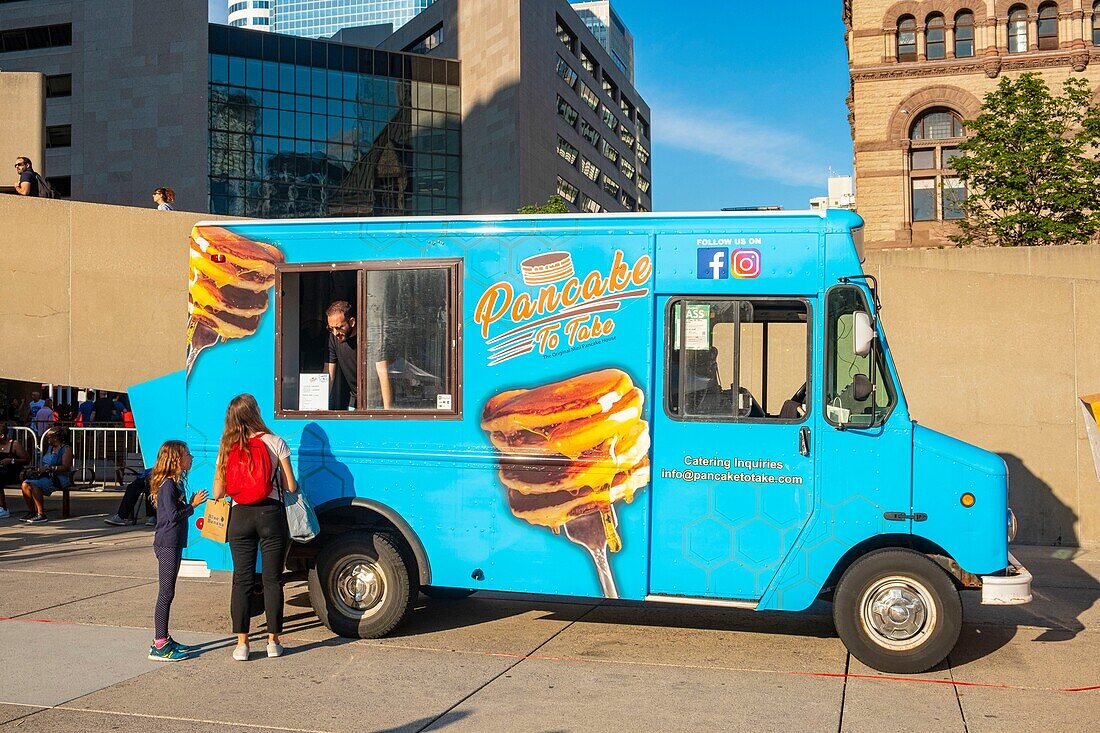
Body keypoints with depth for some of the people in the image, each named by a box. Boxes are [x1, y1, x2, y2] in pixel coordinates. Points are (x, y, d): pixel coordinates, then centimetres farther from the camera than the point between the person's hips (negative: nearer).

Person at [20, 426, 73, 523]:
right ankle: (31, 512, -5)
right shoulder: (50, 447, 19)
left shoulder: (66, 449, -8)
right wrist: (41, 469, 0)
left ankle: (41, 515, -26)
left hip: (60, 478, -8)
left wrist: (49, 468, -22)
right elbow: (45, 464, 22)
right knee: (25, 484, -13)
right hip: (47, 476, 8)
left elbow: (66, 467, -18)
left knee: (35, 485, -28)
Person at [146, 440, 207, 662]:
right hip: (167, 545, -10)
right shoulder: (168, 484, -15)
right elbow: (173, 515, -21)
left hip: (173, 544, 10)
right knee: (166, 593, -8)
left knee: (167, 593, 15)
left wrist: (191, 503, 7)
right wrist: (193, 505, -12)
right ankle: (159, 646, -5)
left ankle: (163, 639, 24)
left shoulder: (175, 483, 15)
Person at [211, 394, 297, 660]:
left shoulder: (227, 448, 3)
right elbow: (291, 486, -3)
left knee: (242, 580, 7)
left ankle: (241, 644, 6)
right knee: (272, 579, 7)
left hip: (240, 516, 2)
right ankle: (273, 641, 13)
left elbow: (218, 493, 4)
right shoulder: (274, 442, -3)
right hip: (270, 514, -2)